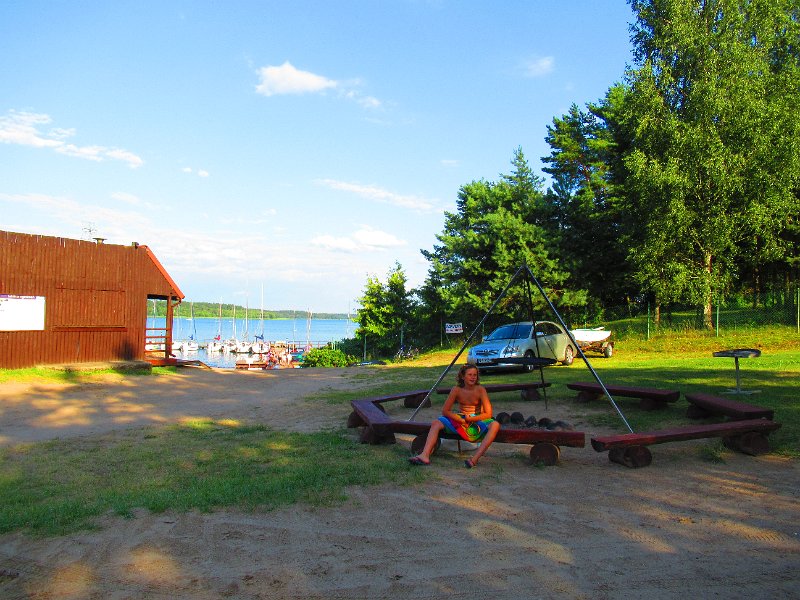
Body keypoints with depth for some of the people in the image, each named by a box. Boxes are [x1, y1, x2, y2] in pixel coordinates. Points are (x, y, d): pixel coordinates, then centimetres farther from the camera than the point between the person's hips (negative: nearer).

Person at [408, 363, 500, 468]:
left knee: (495, 425, -33)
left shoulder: (480, 390, -12)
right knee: (436, 423, -16)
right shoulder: (457, 390, -8)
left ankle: (475, 459, -43)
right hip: (460, 420, 2)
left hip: (477, 421, -2)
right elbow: (445, 411, -7)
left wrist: (470, 419, -19)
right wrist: (462, 420, -17)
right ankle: (425, 456, -32)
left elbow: (488, 414, -15)